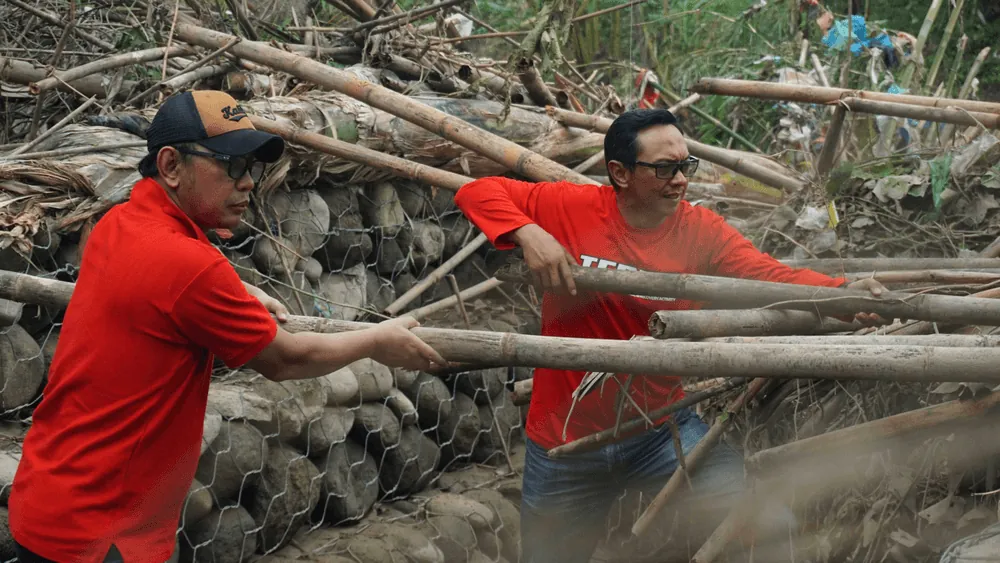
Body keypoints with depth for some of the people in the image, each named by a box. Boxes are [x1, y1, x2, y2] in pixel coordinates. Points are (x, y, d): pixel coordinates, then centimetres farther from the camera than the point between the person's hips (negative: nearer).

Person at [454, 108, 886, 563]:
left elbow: (774, 277, -22)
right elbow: (477, 193, -6)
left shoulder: (701, 231, -9)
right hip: (565, 436, 0)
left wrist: (844, 292, -41)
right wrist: (529, 233, -25)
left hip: (660, 430, 0)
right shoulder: (570, 208, -10)